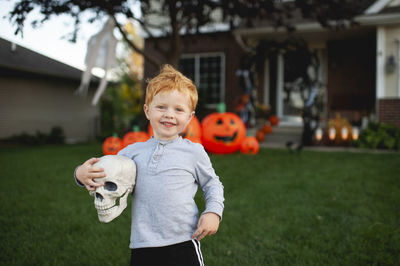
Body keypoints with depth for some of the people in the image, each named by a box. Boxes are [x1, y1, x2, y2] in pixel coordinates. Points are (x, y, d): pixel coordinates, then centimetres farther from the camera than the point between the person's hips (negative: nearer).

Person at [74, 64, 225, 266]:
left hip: (183, 244, -2)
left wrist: (213, 212, -3)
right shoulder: (133, 151, 6)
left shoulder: (194, 152, 1)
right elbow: (105, 176, 15)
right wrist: (82, 173, -5)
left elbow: (212, 184, 13)